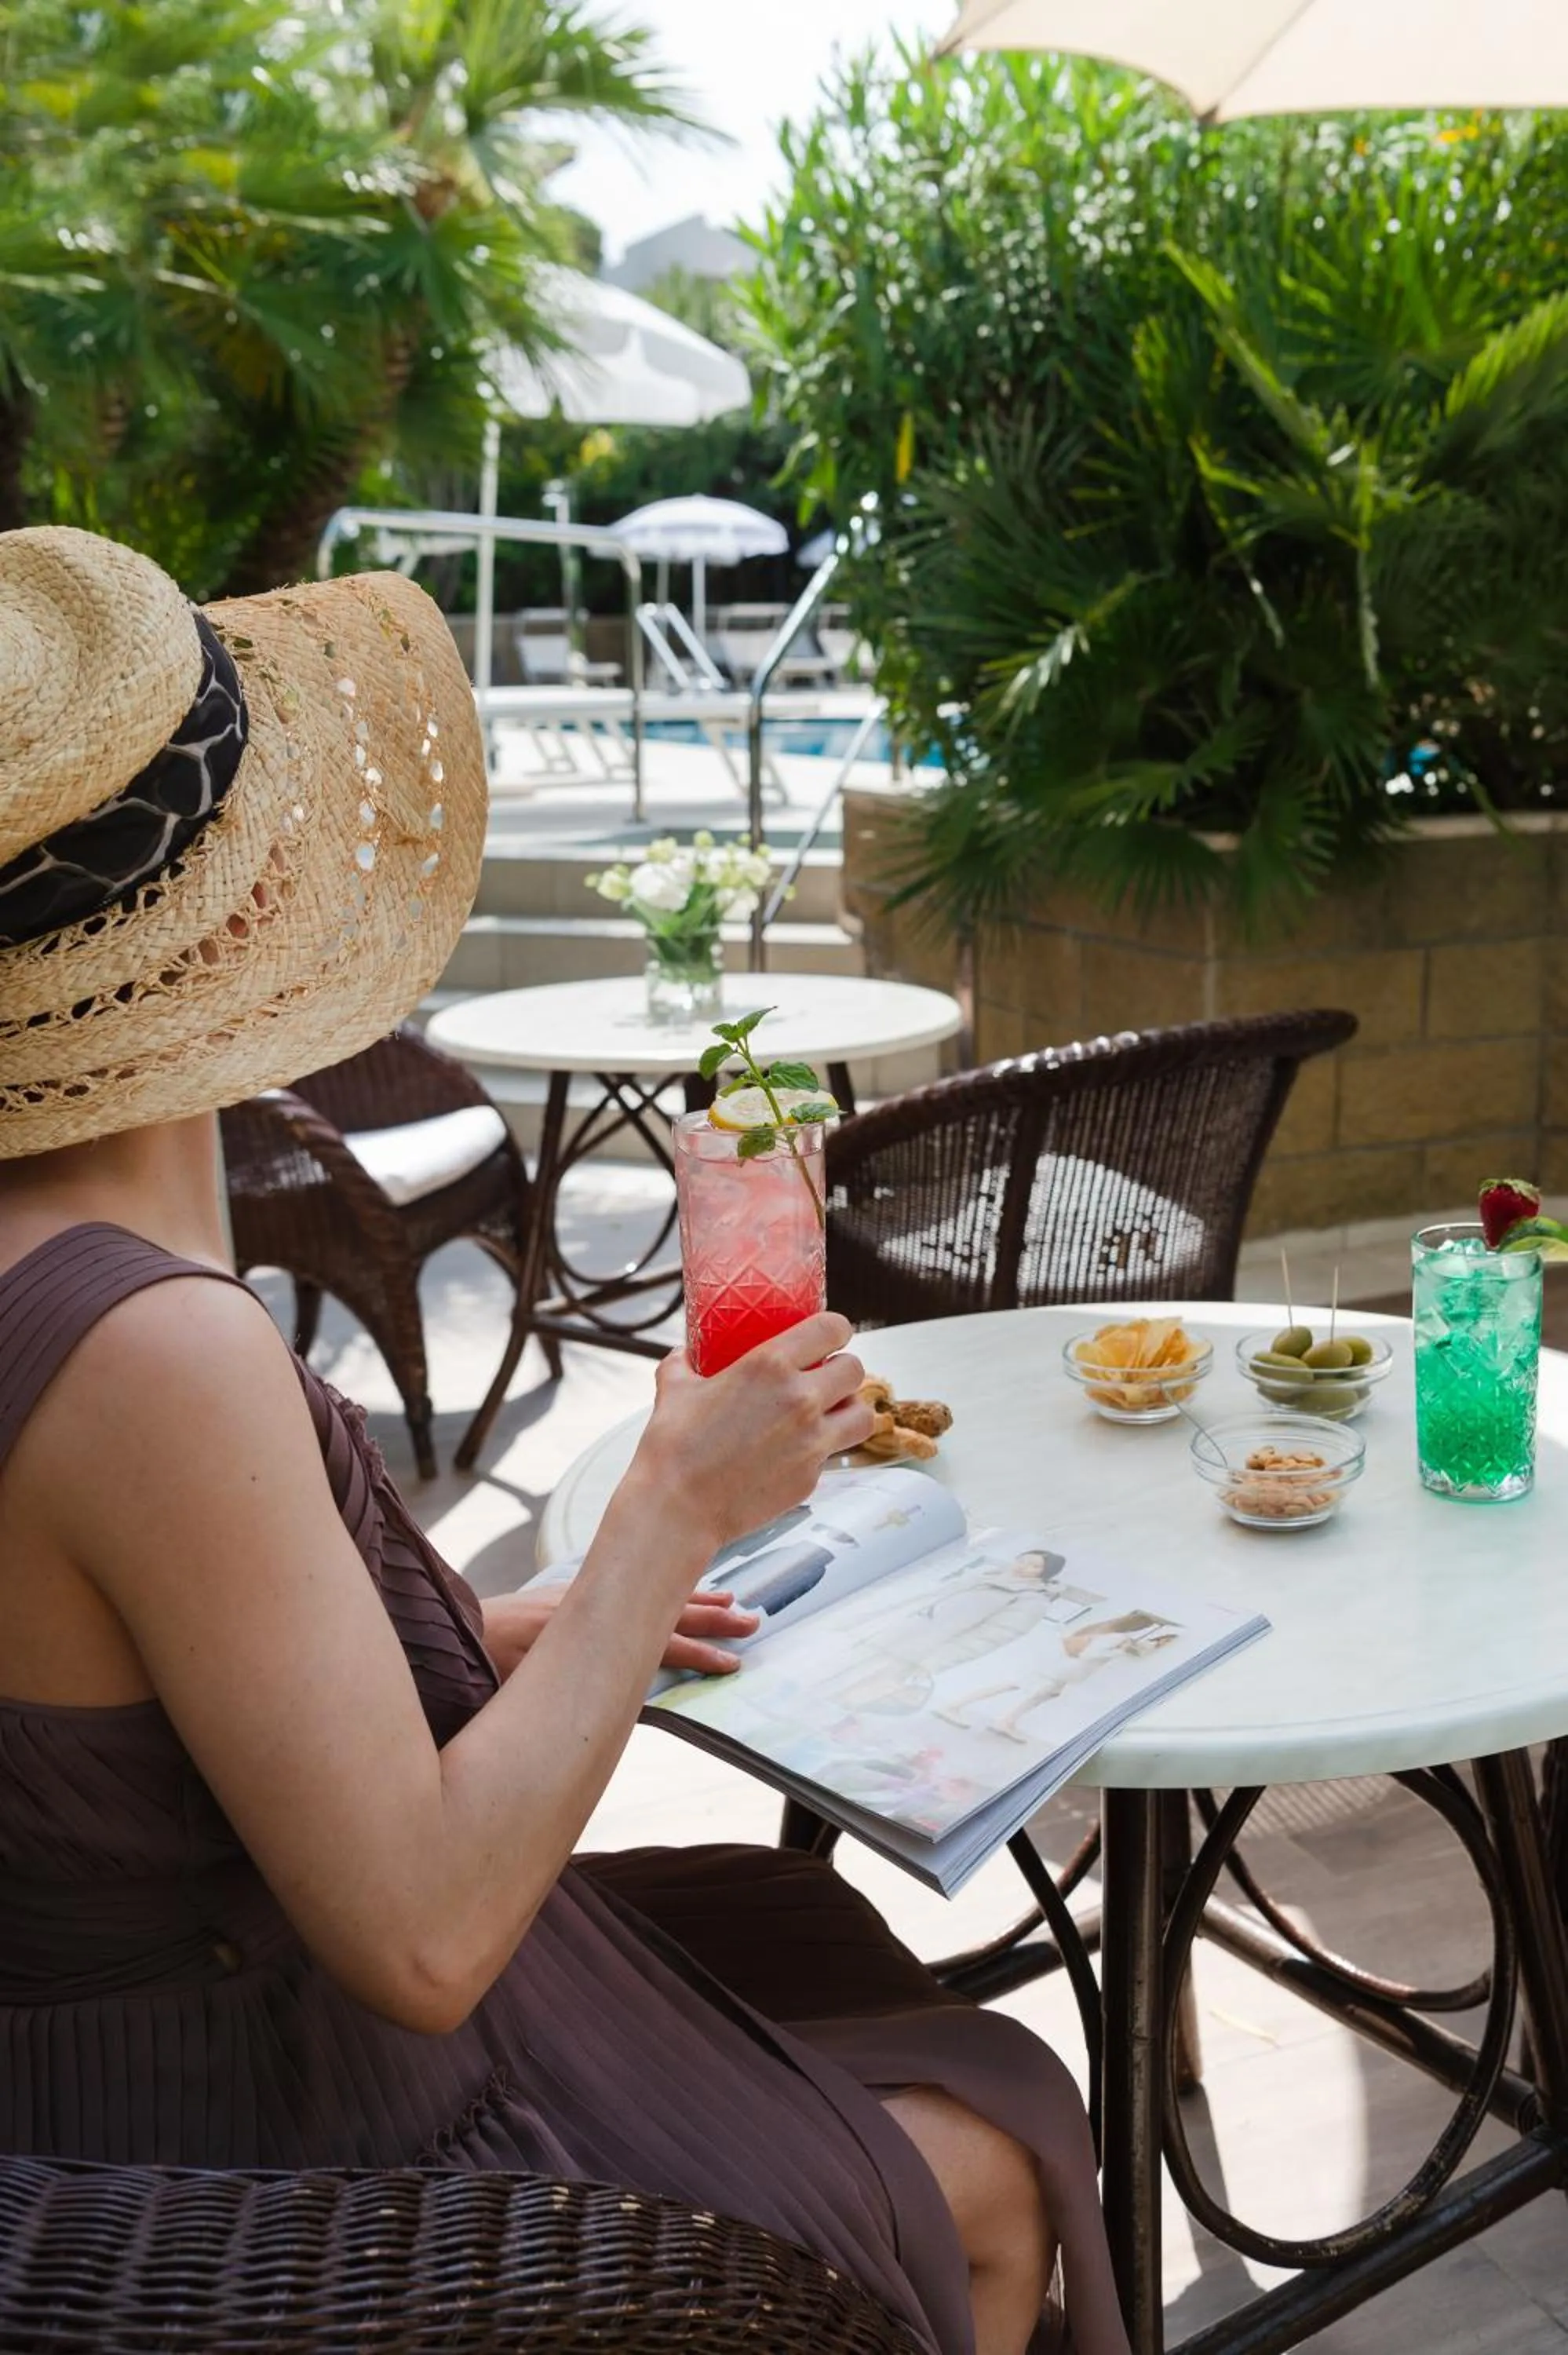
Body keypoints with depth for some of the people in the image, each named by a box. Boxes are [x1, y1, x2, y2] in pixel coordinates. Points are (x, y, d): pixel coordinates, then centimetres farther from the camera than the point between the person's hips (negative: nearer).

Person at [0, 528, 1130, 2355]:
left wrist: (491, 1636, 8)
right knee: (985, 2179, 9)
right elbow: (425, 1939, -31)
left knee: (809, 1929, 24)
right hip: (258, 2178, -8)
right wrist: (676, 1506, -23)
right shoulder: (155, 1354, -35)